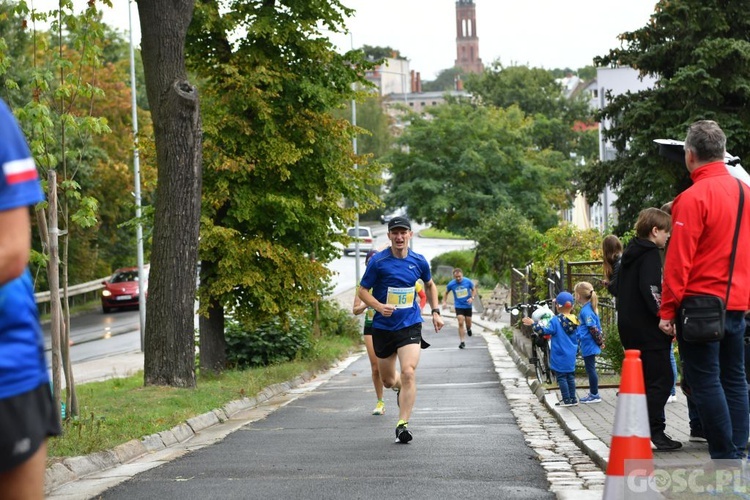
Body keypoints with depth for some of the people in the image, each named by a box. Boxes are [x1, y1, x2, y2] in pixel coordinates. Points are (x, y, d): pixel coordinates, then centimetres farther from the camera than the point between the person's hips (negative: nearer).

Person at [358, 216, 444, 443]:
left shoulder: (419, 261, 1)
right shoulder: (378, 261, -8)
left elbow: (430, 285, 21)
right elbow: (363, 291, -3)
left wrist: (435, 312, 12)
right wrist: (379, 306, -21)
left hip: (410, 325, 0)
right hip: (383, 328, 0)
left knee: (408, 372, -20)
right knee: (388, 380, 11)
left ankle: (403, 424, -16)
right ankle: (402, 388, 49)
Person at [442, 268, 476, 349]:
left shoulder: (468, 281, -11)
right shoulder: (451, 284, -10)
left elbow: (474, 290, 3)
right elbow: (446, 293, 7)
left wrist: (472, 297, -14)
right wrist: (444, 302, -6)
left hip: (468, 305, 1)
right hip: (459, 306, -1)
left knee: (468, 323, 11)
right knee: (461, 323, -14)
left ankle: (468, 329, 49)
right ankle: (462, 342, -8)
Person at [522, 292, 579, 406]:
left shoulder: (555, 320, -17)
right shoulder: (575, 321, 3)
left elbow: (545, 331, -22)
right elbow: (577, 338, 12)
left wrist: (533, 323, -11)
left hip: (560, 356, -6)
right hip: (571, 356, 6)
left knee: (561, 377, 1)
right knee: (570, 377, 14)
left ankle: (566, 400, 0)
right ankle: (573, 399, 17)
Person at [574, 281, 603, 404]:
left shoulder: (585, 311, -19)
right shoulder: (589, 308, 11)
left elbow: (593, 329, -20)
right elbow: (595, 328, 17)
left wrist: (600, 342, -13)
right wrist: (600, 341, 19)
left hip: (588, 345, -10)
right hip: (587, 345, 10)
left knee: (590, 369, -2)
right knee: (590, 369, 16)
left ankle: (595, 395, 3)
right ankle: (593, 393, 24)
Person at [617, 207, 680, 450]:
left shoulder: (630, 253, 18)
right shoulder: (650, 253, -11)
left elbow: (619, 287, 24)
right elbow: (649, 289, -23)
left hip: (629, 327, 10)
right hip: (647, 329, -10)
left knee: (644, 379, 15)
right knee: (661, 379, -9)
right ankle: (654, 431, -14)